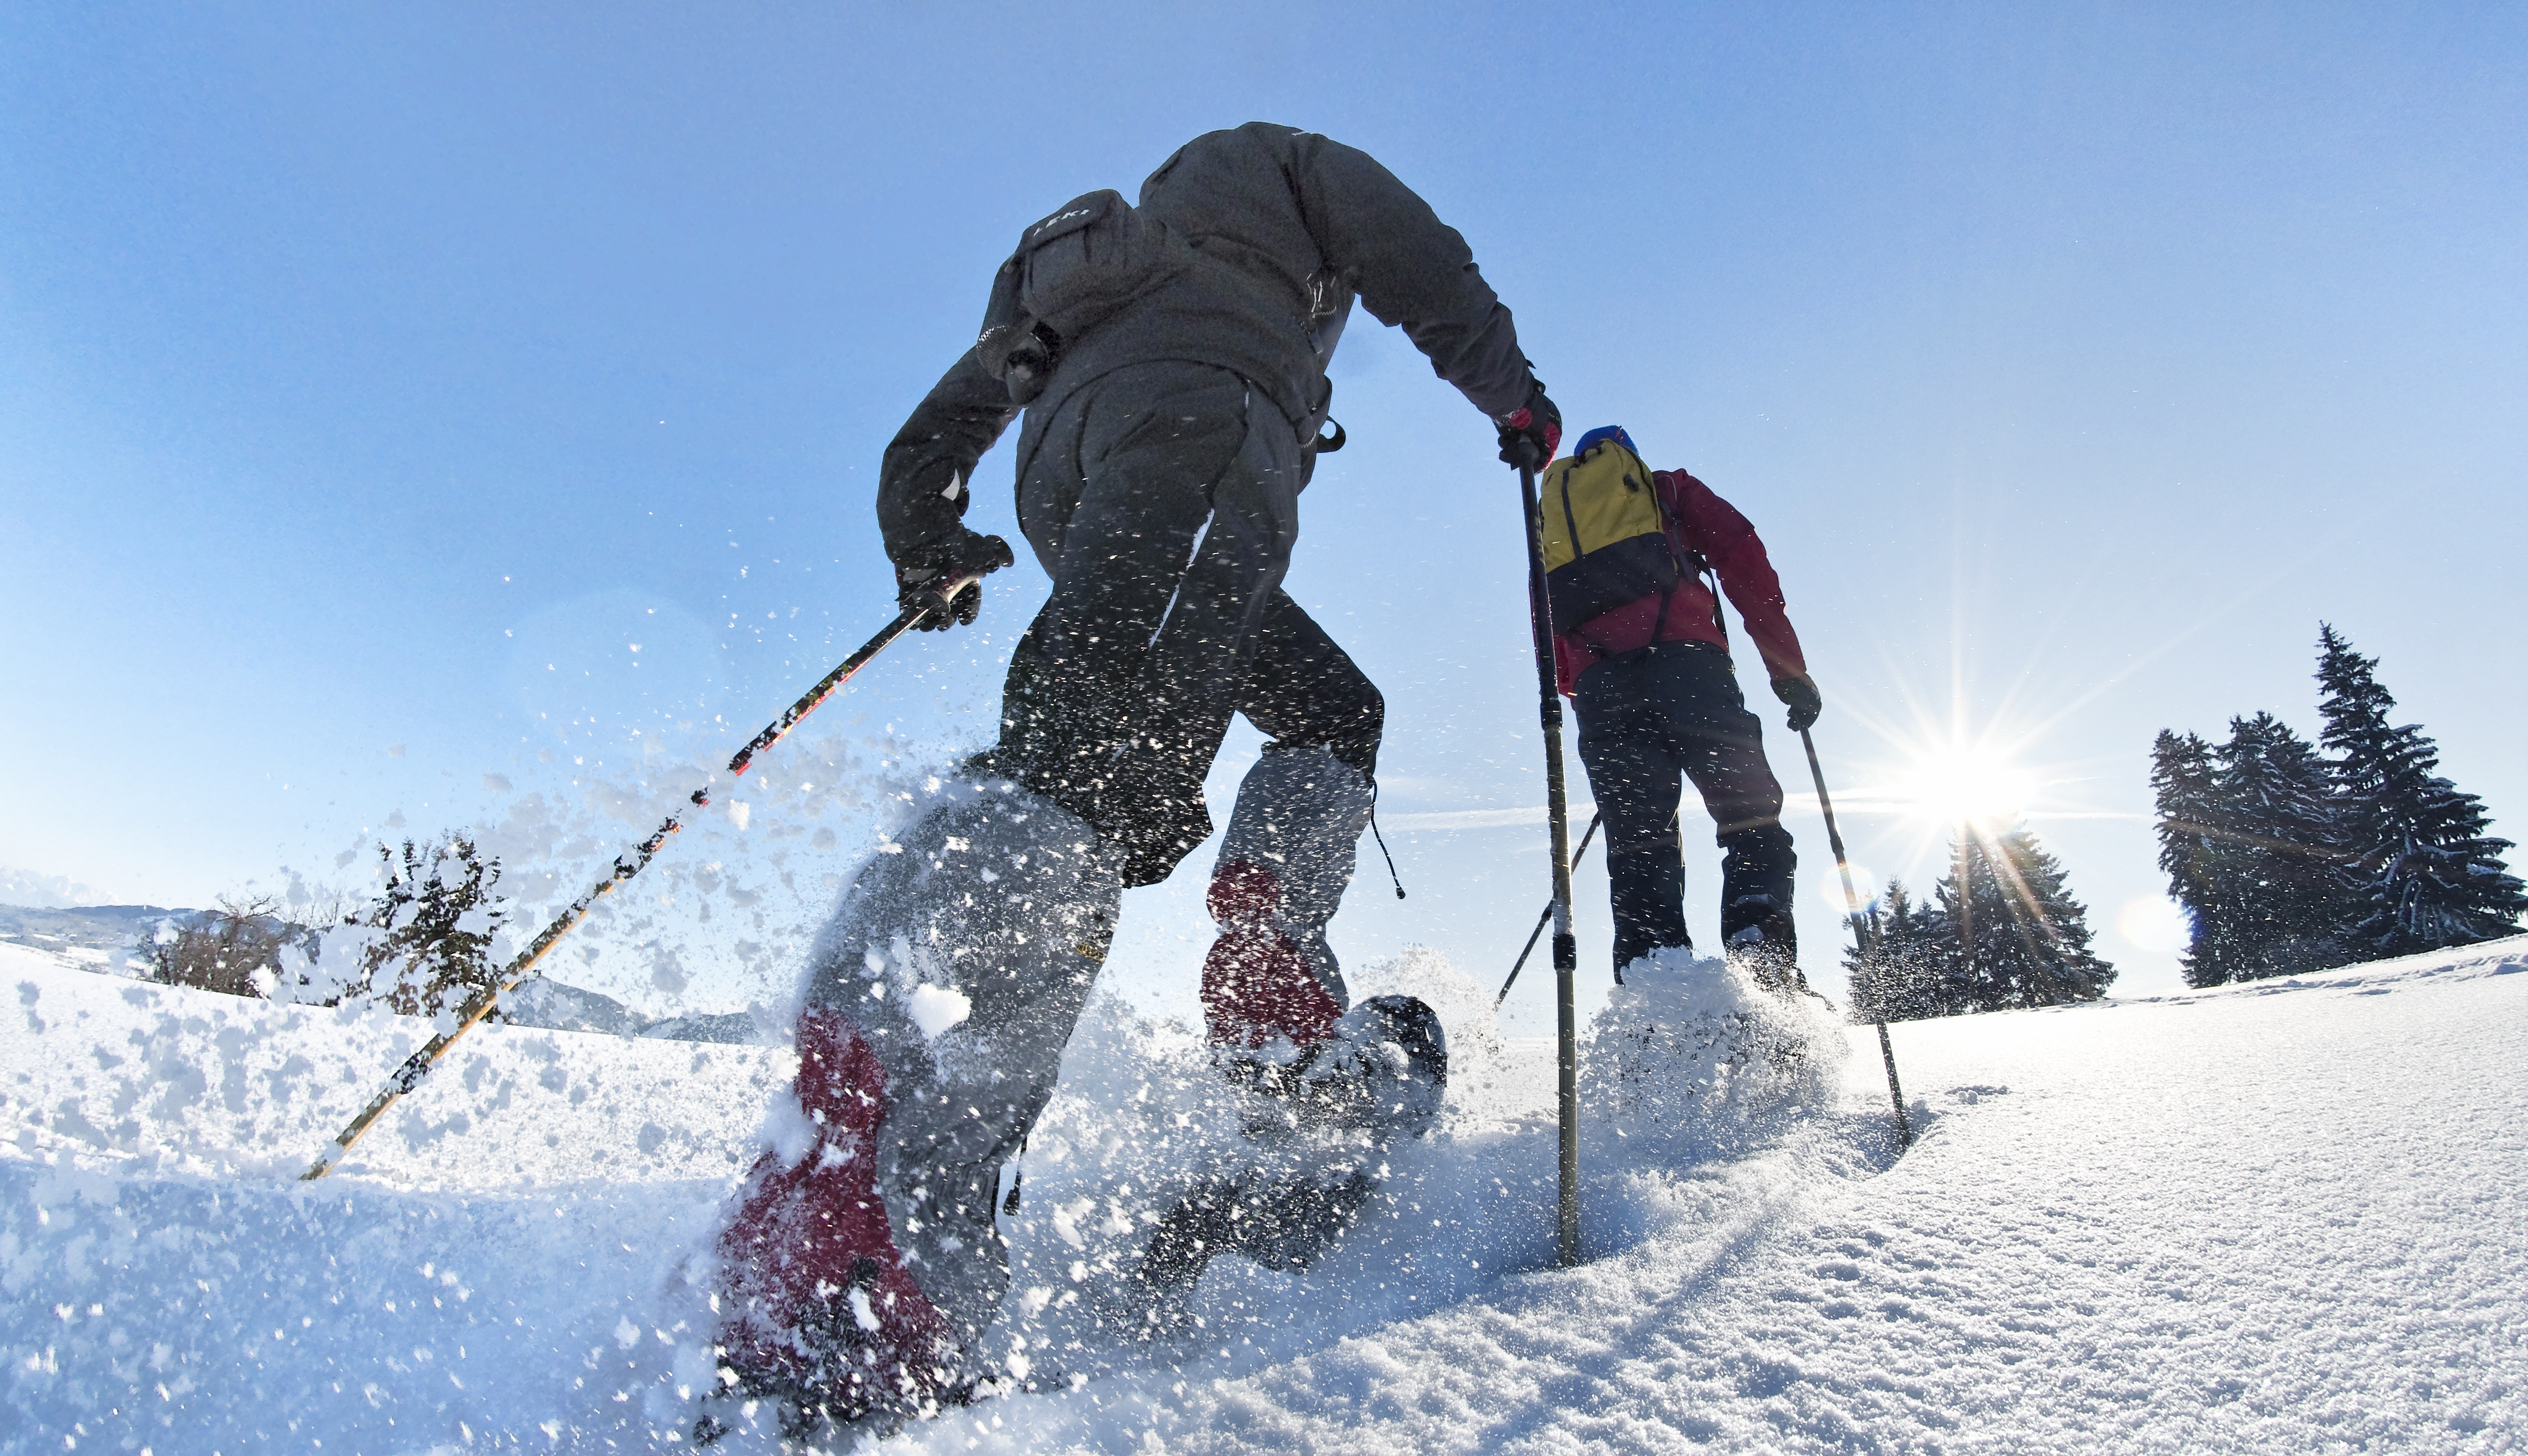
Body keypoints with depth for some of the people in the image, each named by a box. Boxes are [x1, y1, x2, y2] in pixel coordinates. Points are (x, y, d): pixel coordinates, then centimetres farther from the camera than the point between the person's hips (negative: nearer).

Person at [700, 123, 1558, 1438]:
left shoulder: (1113, 241, 45)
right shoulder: (1278, 157, 33)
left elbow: (963, 396, 37)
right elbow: (1423, 266, 17)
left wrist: (928, 550, 40)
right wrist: (1510, 391, 26)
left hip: (1064, 481, 7)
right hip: (1199, 408, -7)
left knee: (1331, 708, 19)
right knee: (1098, 756, -29)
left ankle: (1273, 1007, 0)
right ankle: (845, 1232, -43)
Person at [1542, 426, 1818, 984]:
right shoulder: (1668, 489, 27)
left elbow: (1551, 645, 25)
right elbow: (1743, 560, 11)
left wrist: (1591, 712, 26)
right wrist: (1788, 667, 9)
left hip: (1598, 681, 3)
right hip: (1682, 657, -2)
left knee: (1638, 844, -1)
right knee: (1751, 820, -3)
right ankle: (1766, 971, -21)